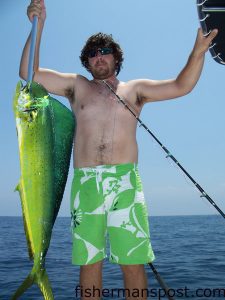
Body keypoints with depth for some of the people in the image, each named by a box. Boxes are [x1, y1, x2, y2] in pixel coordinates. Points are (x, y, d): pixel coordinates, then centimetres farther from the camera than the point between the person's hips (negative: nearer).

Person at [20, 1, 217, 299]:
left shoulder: (135, 89, 16)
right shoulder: (76, 86, 17)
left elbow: (181, 86, 8)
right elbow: (28, 72, 11)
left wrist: (198, 53, -7)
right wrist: (38, 25, 2)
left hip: (126, 182, 0)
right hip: (86, 183, 1)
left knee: (134, 262, 0)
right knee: (90, 261, 6)